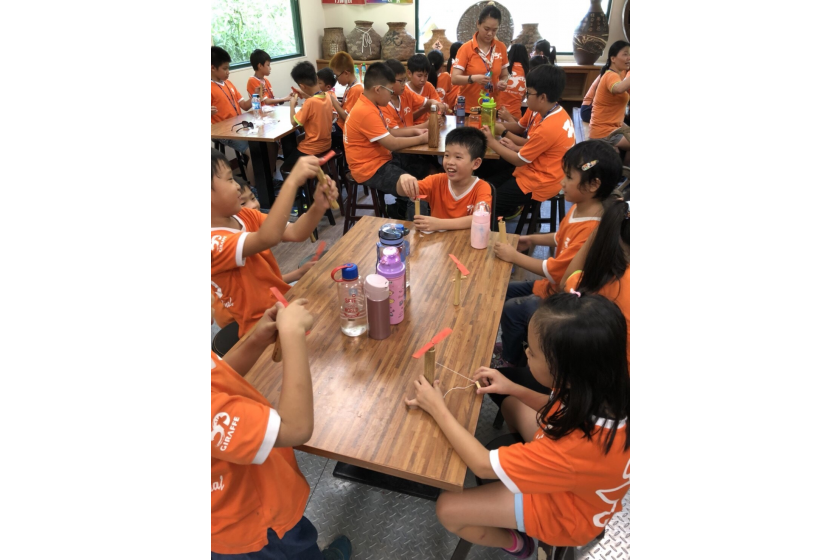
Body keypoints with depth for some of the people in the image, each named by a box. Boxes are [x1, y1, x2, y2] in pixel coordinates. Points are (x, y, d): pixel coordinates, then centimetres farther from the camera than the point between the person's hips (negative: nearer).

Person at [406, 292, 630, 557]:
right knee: (512, 405, 19)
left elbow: (484, 466, -31)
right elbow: (563, 408, 2)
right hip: (571, 476, 7)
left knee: (447, 509, -5)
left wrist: (438, 409, -22)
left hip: (566, 510, -6)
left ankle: (513, 543, 21)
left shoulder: (579, 444, -44)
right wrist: (513, 388, -9)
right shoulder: (602, 388, -24)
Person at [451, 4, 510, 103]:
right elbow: (454, 79, -14)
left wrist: (503, 83, -11)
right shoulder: (466, 48, -8)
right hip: (468, 107, -3)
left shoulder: (501, 47, 2)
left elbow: (504, 76, 11)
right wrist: (473, 78, -30)